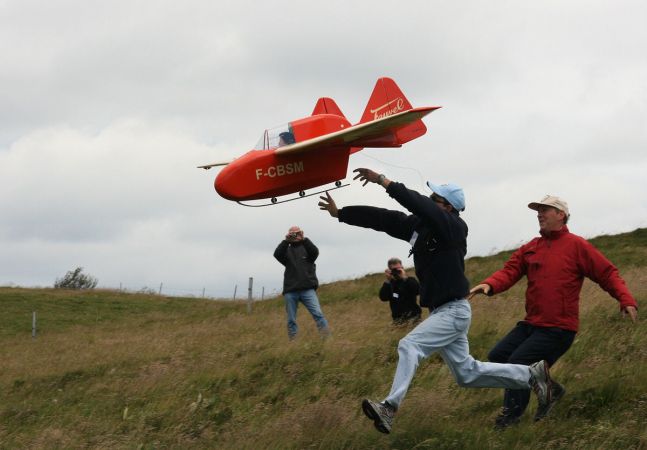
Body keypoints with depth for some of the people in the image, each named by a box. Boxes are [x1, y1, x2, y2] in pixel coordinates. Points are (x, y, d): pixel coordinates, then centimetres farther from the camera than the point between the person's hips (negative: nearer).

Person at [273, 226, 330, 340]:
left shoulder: (306, 247, 15)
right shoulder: (287, 250, 17)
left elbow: (315, 252, -7)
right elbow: (277, 254, -5)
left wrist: (303, 239, -19)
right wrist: (286, 241, -17)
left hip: (307, 289, -2)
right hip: (290, 291, 2)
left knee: (318, 313, -16)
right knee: (291, 320, 0)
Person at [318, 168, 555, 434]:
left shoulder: (454, 226, -17)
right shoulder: (419, 224, 5)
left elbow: (419, 205, -31)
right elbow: (384, 219, 4)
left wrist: (383, 181, -33)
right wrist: (339, 213, 1)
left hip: (454, 310, -9)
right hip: (441, 311, 9)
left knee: (409, 346, -23)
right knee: (467, 374, 14)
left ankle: (390, 408, -32)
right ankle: (531, 375, 25)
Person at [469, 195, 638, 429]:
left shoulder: (576, 245, -6)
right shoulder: (531, 248, 12)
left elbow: (607, 273, -6)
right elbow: (510, 271, 0)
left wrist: (626, 300, -20)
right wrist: (489, 285, -21)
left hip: (558, 328, -8)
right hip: (531, 323, 8)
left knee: (518, 361, -17)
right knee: (498, 356, 6)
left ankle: (511, 415, -2)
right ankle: (549, 388, 17)